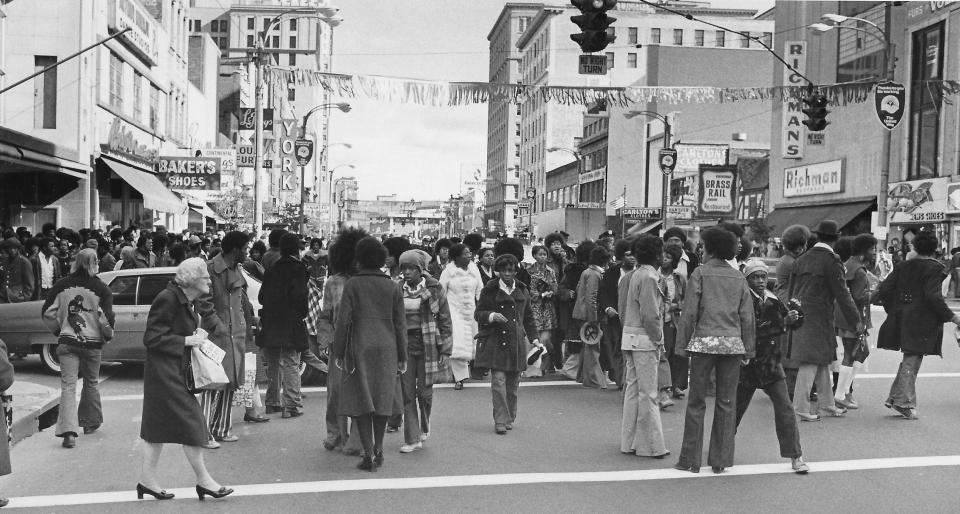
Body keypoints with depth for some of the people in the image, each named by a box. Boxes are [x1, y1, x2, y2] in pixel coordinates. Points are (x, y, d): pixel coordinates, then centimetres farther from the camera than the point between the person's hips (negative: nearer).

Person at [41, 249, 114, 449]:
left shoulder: (62, 285, 1)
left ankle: (69, 431, -15)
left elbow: (47, 313, 2)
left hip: (67, 341, 1)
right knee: (91, 383, 18)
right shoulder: (101, 289, -8)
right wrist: (108, 335, 5)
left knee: (68, 385, -1)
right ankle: (90, 423, 33)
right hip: (92, 342, -1)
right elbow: (106, 319, -14)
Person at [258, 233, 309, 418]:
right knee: (291, 364, -3)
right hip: (290, 325, -6)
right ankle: (292, 405, -4)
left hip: (270, 325, 6)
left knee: (273, 365, 16)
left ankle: (272, 402, 24)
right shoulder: (298, 268, -8)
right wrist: (301, 314, -3)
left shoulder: (271, 269, 9)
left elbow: (262, 297, 8)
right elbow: (299, 297, -16)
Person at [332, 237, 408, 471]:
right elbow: (400, 324, 4)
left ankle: (368, 454, -2)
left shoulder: (353, 284, -3)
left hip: (360, 348, -3)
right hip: (386, 348, 3)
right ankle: (378, 450, 19)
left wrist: (338, 353, 0)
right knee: (382, 400, 12)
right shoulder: (393, 287, 4)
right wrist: (402, 357, 10)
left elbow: (343, 320, -7)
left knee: (361, 401, 2)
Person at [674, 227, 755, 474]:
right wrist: (748, 348, 14)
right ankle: (720, 460, 12)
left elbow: (689, 312, -5)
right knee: (726, 402, 8)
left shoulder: (700, 273, -2)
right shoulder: (738, 277, 9)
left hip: (705, 341, -3)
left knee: (696, 402, 3)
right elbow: (747, 316, 9)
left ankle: (691, 460, 7)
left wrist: (682, 344, -1)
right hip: (732, 342, 3)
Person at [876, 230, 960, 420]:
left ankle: (895, 397, 16)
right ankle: (903, 401, 5)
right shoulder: (934, 269, -9)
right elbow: (933, 297, -19)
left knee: (909, 359, 17)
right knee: (912, 361, 2)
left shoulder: (903, 266, 7)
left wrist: (893, 310, 17)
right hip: (922, 320, -5)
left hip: (901, 317, 5)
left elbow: (884, 290, 4)